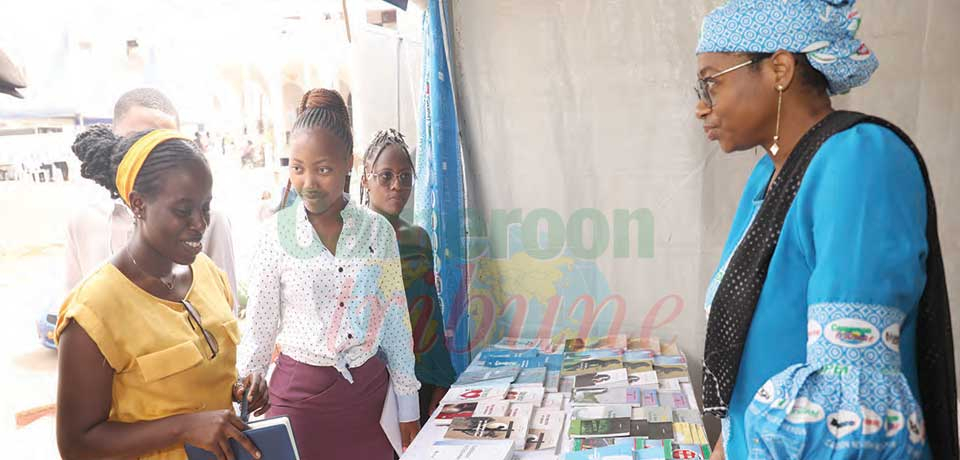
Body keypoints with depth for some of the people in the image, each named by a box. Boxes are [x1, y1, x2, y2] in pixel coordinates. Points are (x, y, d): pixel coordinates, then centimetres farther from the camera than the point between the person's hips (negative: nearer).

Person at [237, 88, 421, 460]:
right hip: (299, 390, -1)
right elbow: (260, 327, -1)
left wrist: (408, 406, 5)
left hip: (369, 389, 2)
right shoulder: (277, 232, -7)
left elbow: (396, 321, 2)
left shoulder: (377, 230, -3)